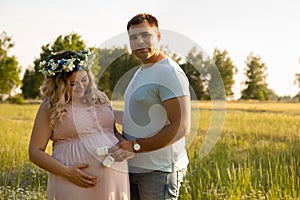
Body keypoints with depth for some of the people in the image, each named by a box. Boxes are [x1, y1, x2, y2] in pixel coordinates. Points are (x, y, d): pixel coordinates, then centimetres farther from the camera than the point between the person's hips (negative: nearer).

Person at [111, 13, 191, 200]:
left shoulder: (169, 73, -15)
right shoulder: (141, 72, 16)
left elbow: (181, 127, -23)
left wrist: (135, 146, -24)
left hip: (159, 171, -9)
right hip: (134, 167, 9)